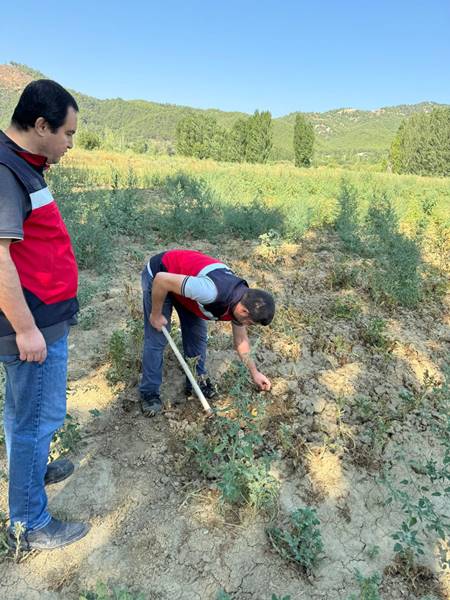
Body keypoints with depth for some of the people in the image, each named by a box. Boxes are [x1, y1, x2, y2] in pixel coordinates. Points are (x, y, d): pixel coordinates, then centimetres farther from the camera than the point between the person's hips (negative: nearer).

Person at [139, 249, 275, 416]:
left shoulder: (242, 301, -13)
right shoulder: (212, 291, -40)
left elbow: (241, 340, 6)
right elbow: (161, 280, -33)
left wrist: (254, 373, 12)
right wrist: (156, 314, -19)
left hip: (185, 275, 7)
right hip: (159, 276, -7)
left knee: (197, 335, 6)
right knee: (157, 340, -3)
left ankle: (197, 382, 24)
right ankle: (149, 392, 13)